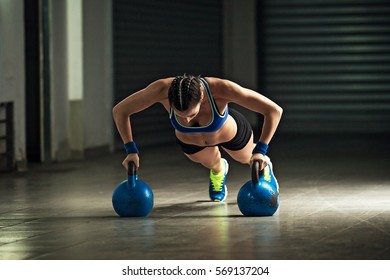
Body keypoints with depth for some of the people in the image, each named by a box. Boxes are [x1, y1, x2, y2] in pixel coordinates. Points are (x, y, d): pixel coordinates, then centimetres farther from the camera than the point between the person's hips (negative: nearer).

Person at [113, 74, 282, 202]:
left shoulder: (220, 88, -47)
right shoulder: (162, 89, -44)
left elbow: (274, 110, -40)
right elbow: (119, 110, -28)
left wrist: (260, 151, -43)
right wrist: (131, 150, -33)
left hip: (230, 133, -1)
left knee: (248, 159, 31)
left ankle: (263, 164, 66)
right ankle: (218, 170, 67)